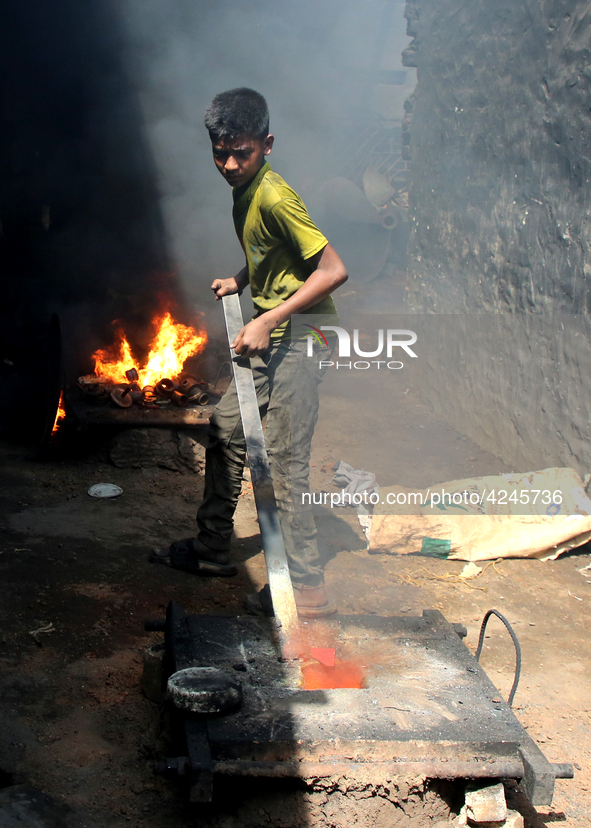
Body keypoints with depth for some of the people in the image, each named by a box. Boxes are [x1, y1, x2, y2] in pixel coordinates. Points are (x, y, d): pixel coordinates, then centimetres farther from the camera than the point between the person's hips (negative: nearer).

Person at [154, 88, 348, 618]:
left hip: (300, 338, -10)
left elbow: (333, 270, -24)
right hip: (271, 342, 10)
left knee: (285, 462, -9)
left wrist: (267, 321, -23)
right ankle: (213, 549, 31)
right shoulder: (244, 192, 9)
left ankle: (307, 588, -1)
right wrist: (240, 281, 9)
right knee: (226, 428, 16)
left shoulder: (274, 197, -20)